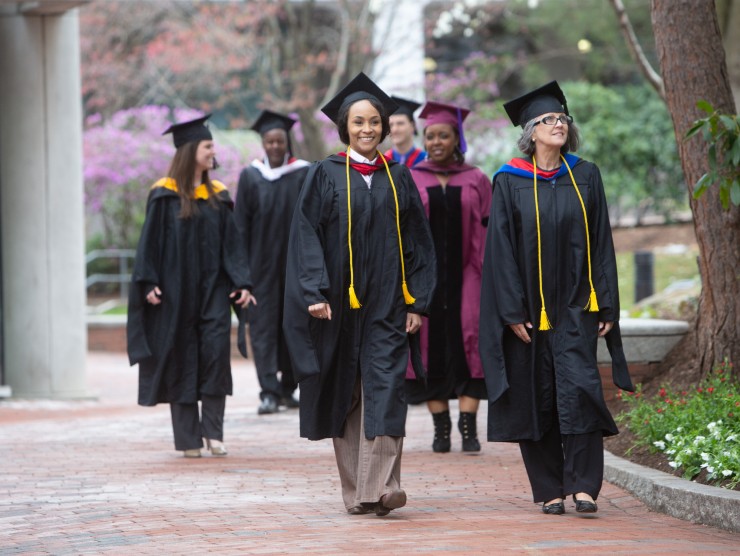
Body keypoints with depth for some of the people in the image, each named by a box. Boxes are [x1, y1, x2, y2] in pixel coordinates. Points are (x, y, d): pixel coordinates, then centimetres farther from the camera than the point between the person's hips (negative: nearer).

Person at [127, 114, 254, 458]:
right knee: (181, 359, 1)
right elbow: (151, 240, -4)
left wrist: (241, 283, -2)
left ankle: (213, 431, -6)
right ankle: (188, 439, 7)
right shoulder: (164, 194, -2)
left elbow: (230, 244, 8)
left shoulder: (218, 194, 10)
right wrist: (149, 283, -13)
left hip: (212, 288, 3)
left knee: (216, 349, -11)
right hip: (176, 288, -3)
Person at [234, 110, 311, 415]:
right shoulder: (250, 176, 4)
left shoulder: (303, 175, 2)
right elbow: (241, 223, 4)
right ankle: (269, 392, -10)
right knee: (263, 325, -6)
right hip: (261, 261, 0)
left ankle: (287, 387, 20)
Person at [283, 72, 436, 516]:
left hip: (386, 305, 1)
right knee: (345, 396, 6)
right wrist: (315, 293, -15)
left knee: (384, 388, -12)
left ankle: (380, 488, -20)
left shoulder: (398, 177, 9)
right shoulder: (326, 176, 2)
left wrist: (418, 302, 2)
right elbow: (306, 236, -4)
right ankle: (354, 491, 15)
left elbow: (418, 242, 9)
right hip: (340, 303, 0)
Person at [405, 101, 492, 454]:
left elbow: (487, 234, 6)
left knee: (467, 345, -10)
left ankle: (469, 428, -12)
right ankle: (441, 429, 5)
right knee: (431, 349, -1)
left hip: (464, 278, 0)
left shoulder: (476, 182, 8)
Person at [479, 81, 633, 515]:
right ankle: (550, 490, 12)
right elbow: (502, 249, -4)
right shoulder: (510, 182, 0)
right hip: (529, 308, -1)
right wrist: (512, 311, -11)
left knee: (578, 388, -13)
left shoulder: (586, 177, 7)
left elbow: (601, 243, 7)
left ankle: (583, 485, -14)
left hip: (574, 306, 1)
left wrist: (607, 305, 0)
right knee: (537, 398, 3)